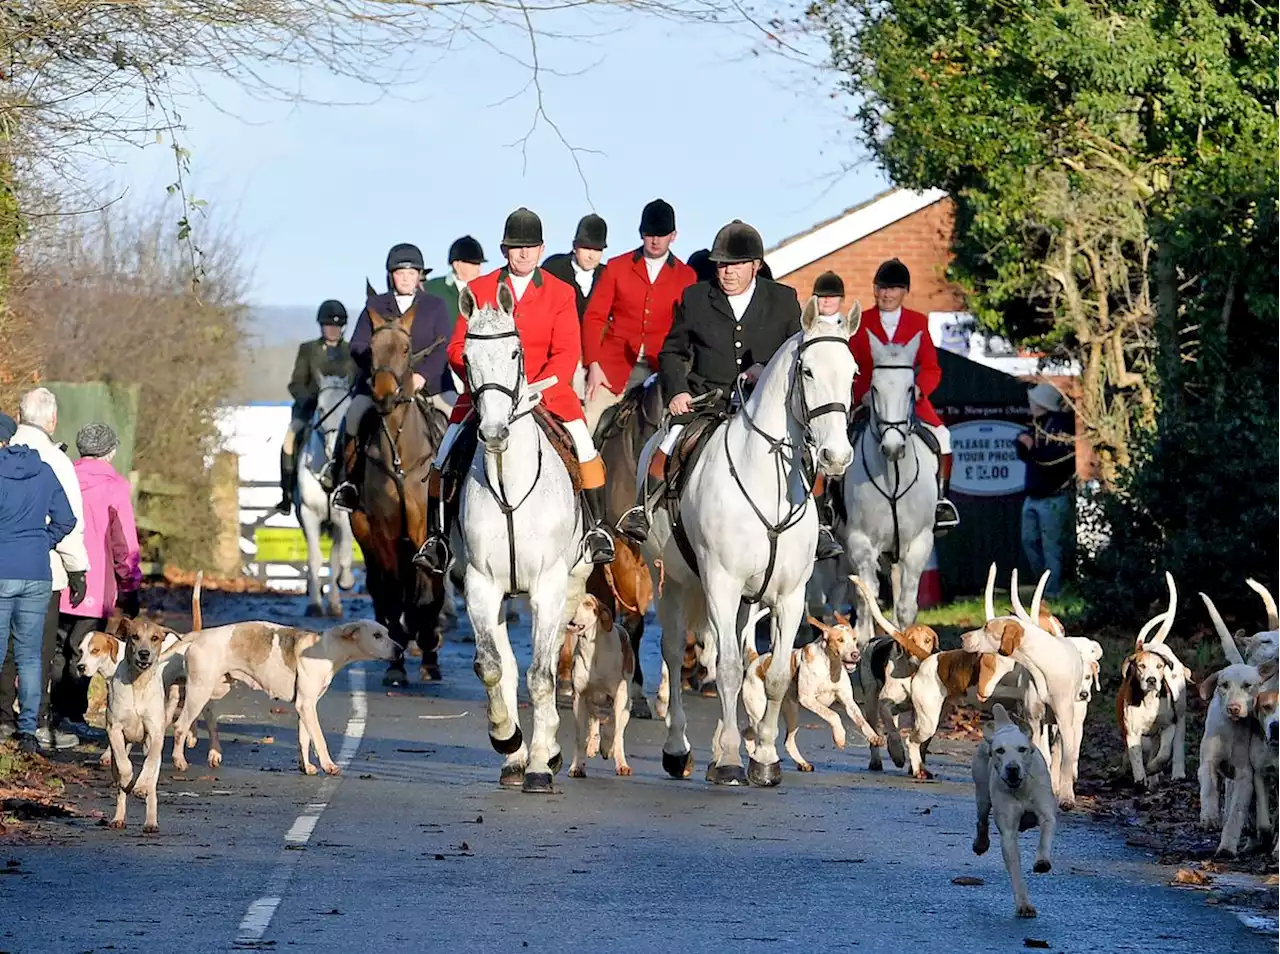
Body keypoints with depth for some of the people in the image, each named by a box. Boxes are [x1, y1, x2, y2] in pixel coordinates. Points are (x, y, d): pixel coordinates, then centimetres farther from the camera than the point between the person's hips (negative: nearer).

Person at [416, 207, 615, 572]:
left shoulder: (560, 293, 3)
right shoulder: (479, 290, 4)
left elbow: (567, 353, -4)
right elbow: (458, 348, 3)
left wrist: (537, 389, -20)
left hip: (545, 389, -1)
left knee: (585, 451, -19)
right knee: (444, 459, -12)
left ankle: (595, 529, -4)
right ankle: (437, 537, 2)